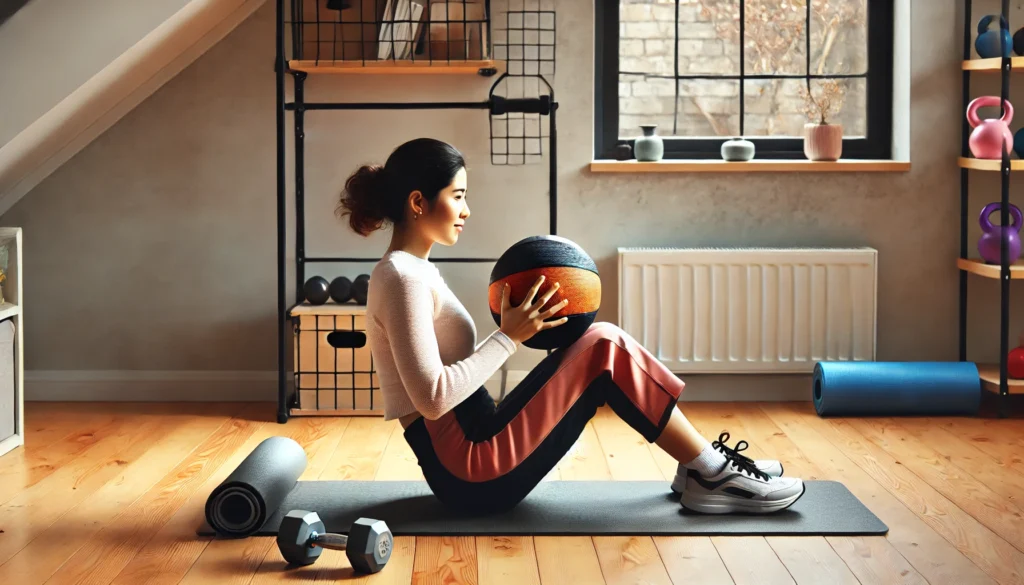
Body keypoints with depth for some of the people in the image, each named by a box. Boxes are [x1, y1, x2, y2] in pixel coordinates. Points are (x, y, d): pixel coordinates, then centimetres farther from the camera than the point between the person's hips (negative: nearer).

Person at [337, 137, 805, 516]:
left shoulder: (413, 271, 16)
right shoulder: (403, 278, -16)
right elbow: (433, 398, -23)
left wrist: (515, 328, 7)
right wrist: (509, 337, -17)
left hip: (468, 457, 10)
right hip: (468, 471, -10)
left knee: (599, 348, 6)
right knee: (604, 347, -13)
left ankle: (701, 468, 7)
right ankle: (713, 475, -5)